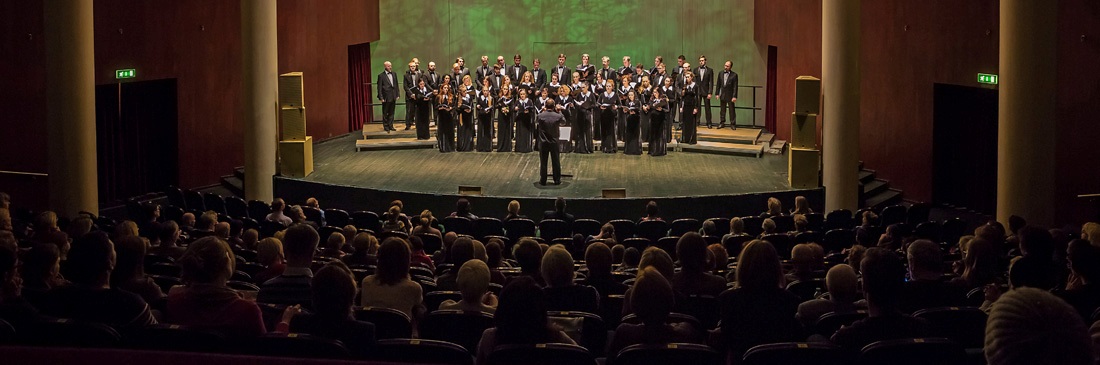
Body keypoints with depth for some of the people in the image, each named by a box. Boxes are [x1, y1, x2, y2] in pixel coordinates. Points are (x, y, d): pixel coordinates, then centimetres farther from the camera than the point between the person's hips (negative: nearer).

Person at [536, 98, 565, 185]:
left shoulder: (540, 116, -13)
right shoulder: (558, 116, -14)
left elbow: (535, 122, 10)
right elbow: (564, 121, 8)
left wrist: (543, 111, 12)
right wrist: (558, 111, 10)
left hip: (543, 143, 0)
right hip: (554, 142, 0)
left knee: (543, 162, 10)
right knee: (556, 162, 11)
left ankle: (543, 180, 15)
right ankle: (557, 180, 17)